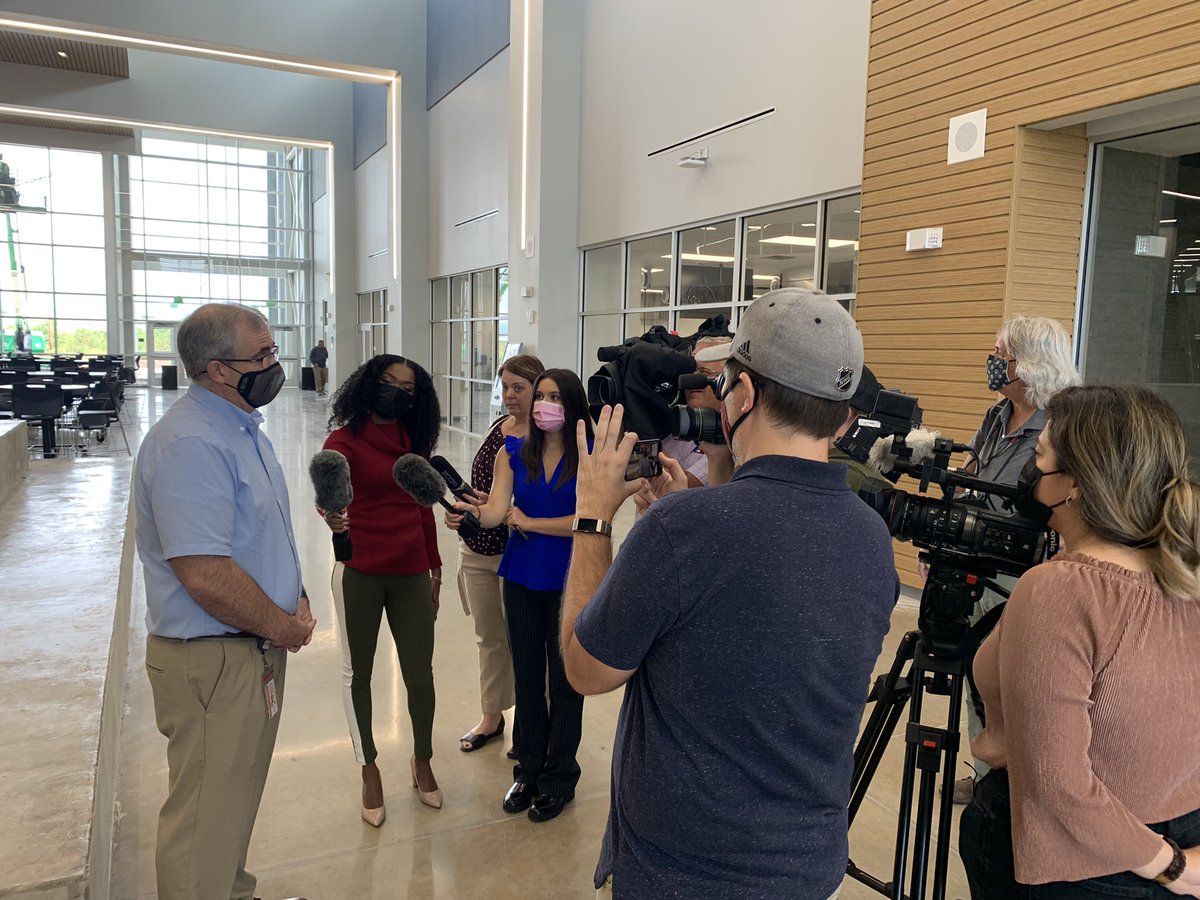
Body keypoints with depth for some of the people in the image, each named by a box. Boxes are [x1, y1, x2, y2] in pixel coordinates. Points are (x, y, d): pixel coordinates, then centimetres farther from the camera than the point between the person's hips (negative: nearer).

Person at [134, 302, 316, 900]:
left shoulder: (242, 425, 8)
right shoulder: (189, 445, -24)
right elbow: (207, 577, -29)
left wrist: (296, 600, 3)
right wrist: (283, 626, -15)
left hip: (256, 649, 10)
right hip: (212, 662, -10)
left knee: (237, 799, 25)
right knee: (206, 819, 6)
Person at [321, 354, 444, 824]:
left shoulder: (415, 440, 8)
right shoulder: (346, 438, -7)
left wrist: (435, 567, 16)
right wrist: (331, 516, -47)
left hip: (411, 573, 3)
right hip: (359, 573, -3)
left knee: (420, 674, 7)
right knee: (357, 673, 10)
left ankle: (422, 759, 32)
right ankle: (369, 770, 30)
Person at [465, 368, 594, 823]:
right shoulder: (514, 452, 2)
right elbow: (495, 511, -8)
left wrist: (530, 522, -13)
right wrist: (471, 511, -29)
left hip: (568, 580, -3)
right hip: (522, 577, 4)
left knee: (563, 679, 8)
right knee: (527, 675, 15)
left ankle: (559, 778, 25)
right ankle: (528, 769, 32)